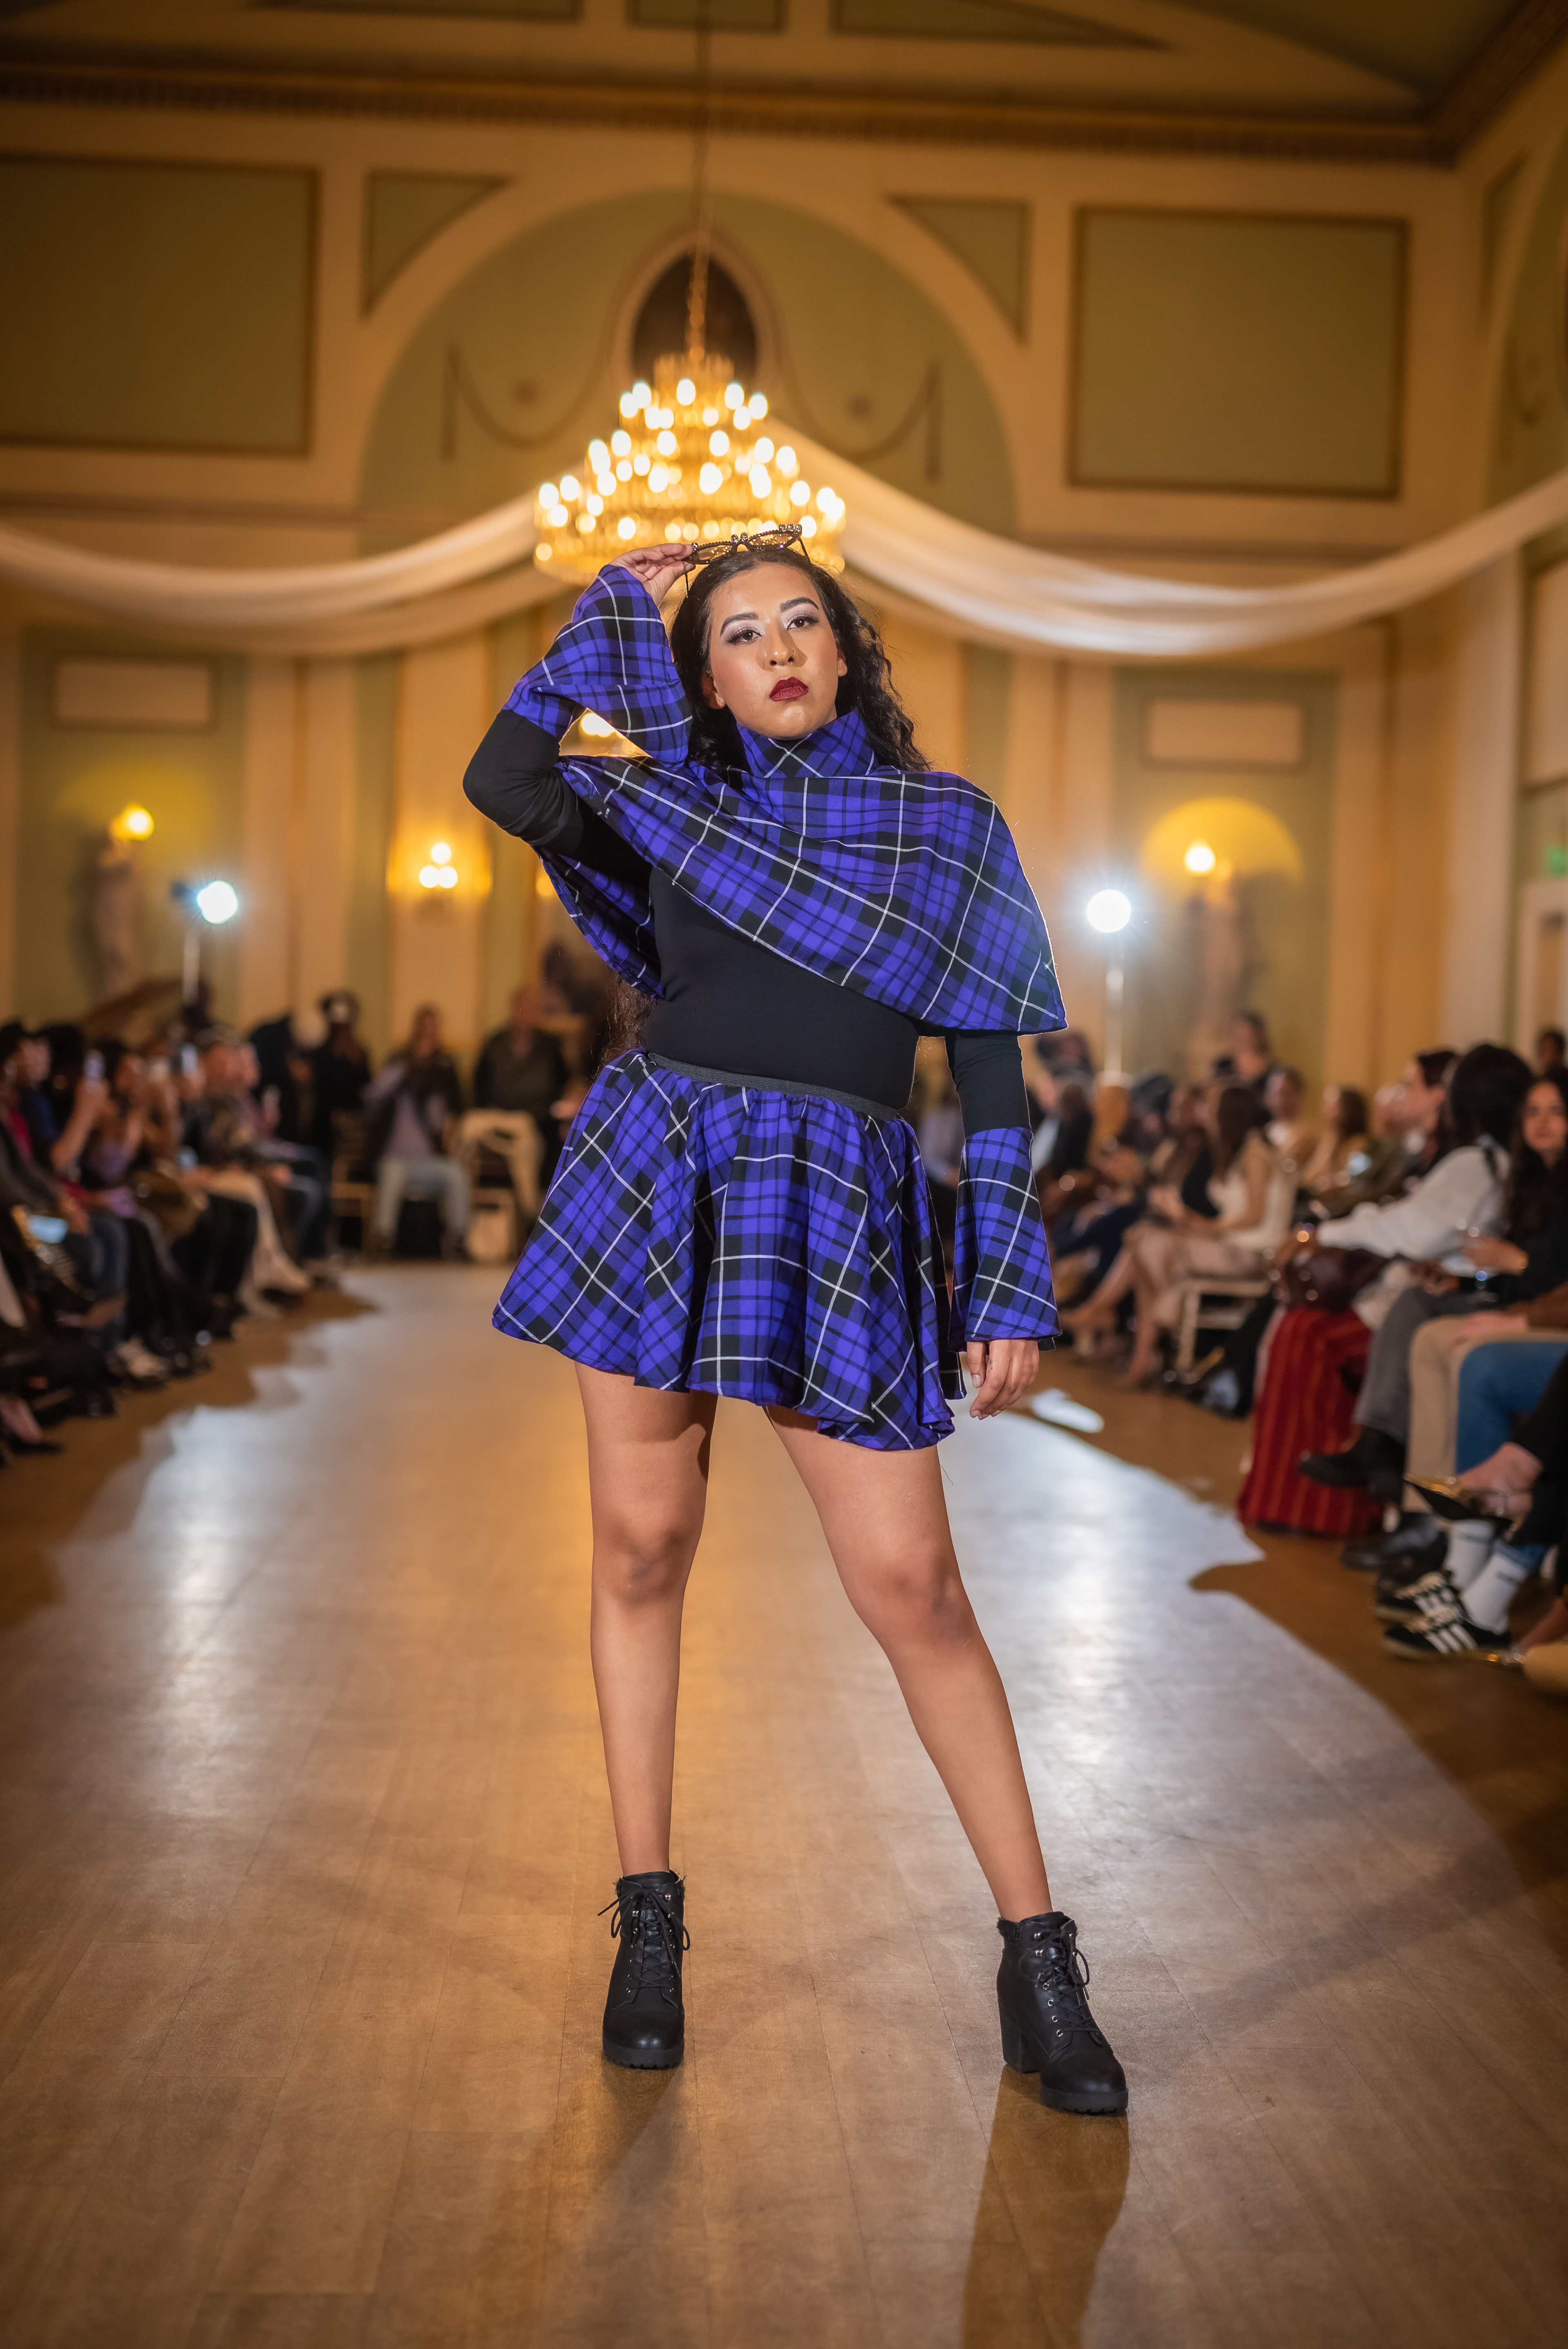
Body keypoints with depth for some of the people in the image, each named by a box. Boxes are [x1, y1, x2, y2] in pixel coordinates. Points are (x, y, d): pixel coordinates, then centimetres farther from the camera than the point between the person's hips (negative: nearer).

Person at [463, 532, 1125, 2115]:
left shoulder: (949, 826, 9)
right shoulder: (673, 799, 13)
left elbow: (993, 1067, 6)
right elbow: (502, 773, -2)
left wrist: (1013, 1285, 1)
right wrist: (616, 603, 10)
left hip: (841, 1217, -2)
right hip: (657, 1186, 2)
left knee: (912, 1587, -5)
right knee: (642, 1551, 5)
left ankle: (1037, 1959, 6)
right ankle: (649, 1925, 19)